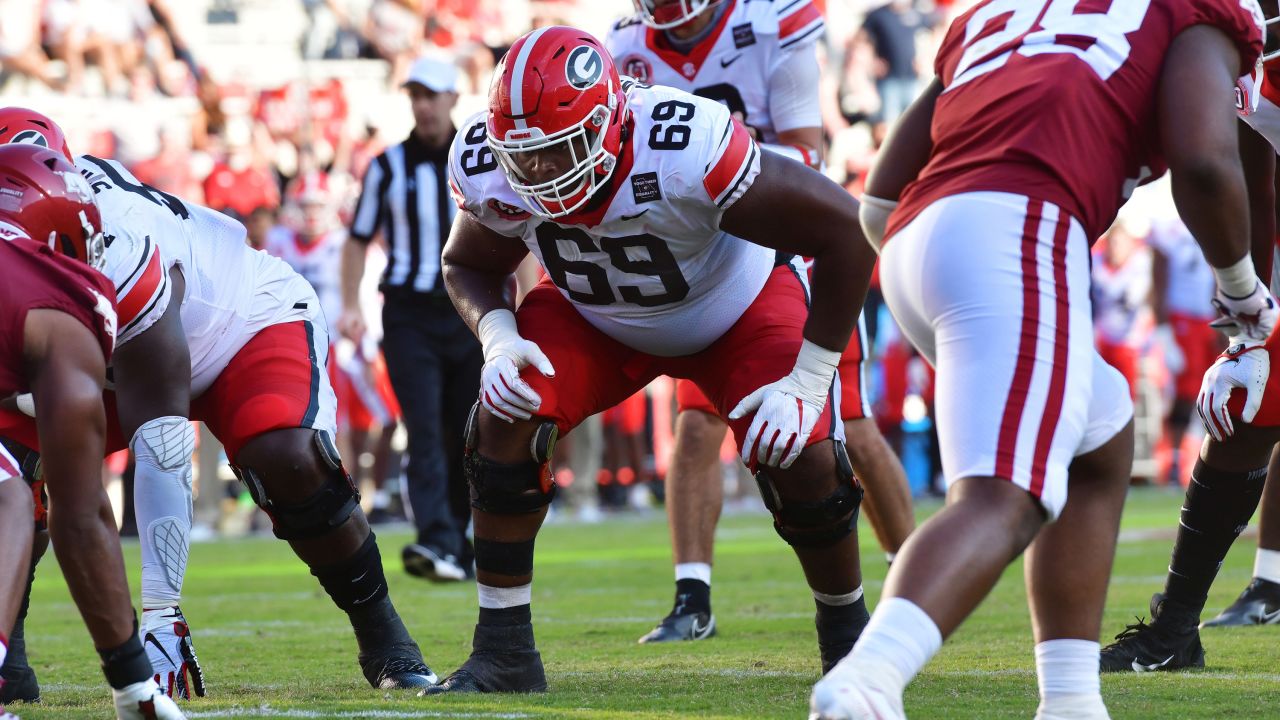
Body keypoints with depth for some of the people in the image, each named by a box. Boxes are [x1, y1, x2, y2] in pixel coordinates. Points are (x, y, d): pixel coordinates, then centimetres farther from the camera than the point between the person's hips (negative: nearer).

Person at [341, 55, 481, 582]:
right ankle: (437, 543, -24)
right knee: (425, 430, -14)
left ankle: (463, 548, 14)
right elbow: (358, 239, 11)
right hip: (409, 315, -1)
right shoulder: (388, 167, 6)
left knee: (468, 438, 3)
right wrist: (351, 307, 0)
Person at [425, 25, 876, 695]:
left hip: (740, 307, -3)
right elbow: (468, 266, -3)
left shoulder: (688, 151, -43)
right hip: (598, 317, 3)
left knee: (802, 458, -21)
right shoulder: (487, 169, -28)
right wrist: (497, 335, -26)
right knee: (506, 415, -21)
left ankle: (847, 632, 9)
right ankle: (503, 650, -10)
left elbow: (845, 229, -33)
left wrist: (807, 379, -30)